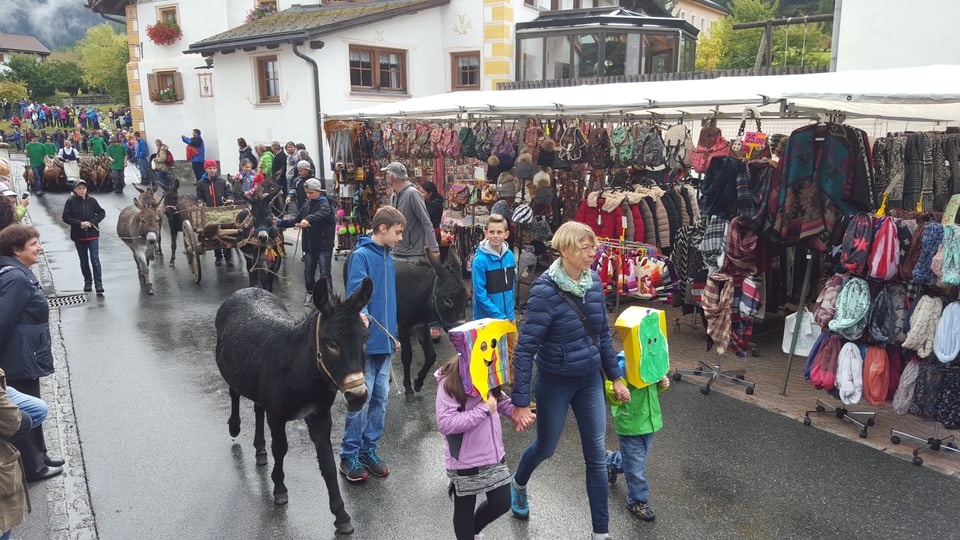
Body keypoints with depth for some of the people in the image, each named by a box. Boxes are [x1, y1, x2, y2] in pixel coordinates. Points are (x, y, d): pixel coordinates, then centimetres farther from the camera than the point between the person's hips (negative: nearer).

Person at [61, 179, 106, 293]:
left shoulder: (92, 201, -1)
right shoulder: (71, 202, -4)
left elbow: (102, 213, 3)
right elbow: (66, 217, -5)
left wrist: (92, 222, -12)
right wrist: (80, 223, -17)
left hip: (92, 234, -1)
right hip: (78, 236, 1)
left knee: (95, 259, -7)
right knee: (84, 261, 12)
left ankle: (98, 283, -5)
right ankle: (87, 281, 26)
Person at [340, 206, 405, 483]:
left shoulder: (387, 258, 14)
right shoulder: (361, 255, -11)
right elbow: (355, 292, -22)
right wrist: (361, 313, -41)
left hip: (384, 342, 8)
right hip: (366, 342, -8)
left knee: (380, 399, 13)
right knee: (361, 400, -1)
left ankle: (369, 449, 26)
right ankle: (349, 456, 13)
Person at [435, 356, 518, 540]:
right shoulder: (449, 383, -23)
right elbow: (445, 424, -29)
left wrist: (514, 409, -8)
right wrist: (483, 410, -28)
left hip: (494, 455, 6)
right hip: (464, 461, -6)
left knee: (502, 503, 17)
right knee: (465, 509, 14)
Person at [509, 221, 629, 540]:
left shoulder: (594, 282, -5)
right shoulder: (545, 290, -23)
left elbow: (603, 334, 8)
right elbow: (525, 348, -23)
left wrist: (616, 377, 11)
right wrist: (520, 402, -23)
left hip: (590, 380, 4)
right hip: (555, 383, -4)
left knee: (596, 456, 8)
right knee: (546, 447, 18)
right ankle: (518, 484, 53)